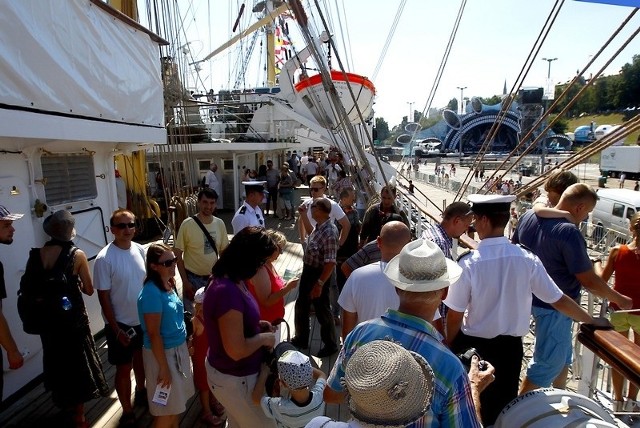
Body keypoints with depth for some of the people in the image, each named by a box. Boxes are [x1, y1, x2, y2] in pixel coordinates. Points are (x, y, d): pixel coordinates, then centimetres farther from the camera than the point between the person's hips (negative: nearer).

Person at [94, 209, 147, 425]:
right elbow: (104, 297, -16)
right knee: (124, 368, 9)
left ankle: (141, 392, 49)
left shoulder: (140, 250, -4)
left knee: (140, 358, 25)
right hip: (120, 324, -5)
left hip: (143, 318, 5)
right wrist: (116, 329, -15)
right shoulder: (104, 258, -20)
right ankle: (127, 412, 29)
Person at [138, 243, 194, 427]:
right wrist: (163, 367, -18)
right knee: (166, 409, 10)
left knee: (176, 402, 23)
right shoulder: (152, 293, -25)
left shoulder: (169, 284, 0)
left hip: (178, 348, 8)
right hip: (163, 353, -8)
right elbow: (154, 334, -23)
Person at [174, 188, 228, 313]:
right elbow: (178, 255, -9)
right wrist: (185, 281, -11)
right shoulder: (188, 224, -13)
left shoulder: (220, 224, -2)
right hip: (193, 278, -3)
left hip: (214, 278, 3)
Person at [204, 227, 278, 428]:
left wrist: (257, 324, 1)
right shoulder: (228, 291, -33)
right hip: (234, 378, -9)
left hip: (232, 373, 9)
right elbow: (237, 350, -31)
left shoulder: (231, 280, -2)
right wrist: (264, 337, -16)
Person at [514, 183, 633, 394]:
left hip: (533, 297, 8)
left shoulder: (528, 216, -5)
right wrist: (619, 299, -3)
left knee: (562, 355, 28)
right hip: (555, 307, -8)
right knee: (547, 364, 9)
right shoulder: (569, 232, -28)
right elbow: (589, 281, -20)